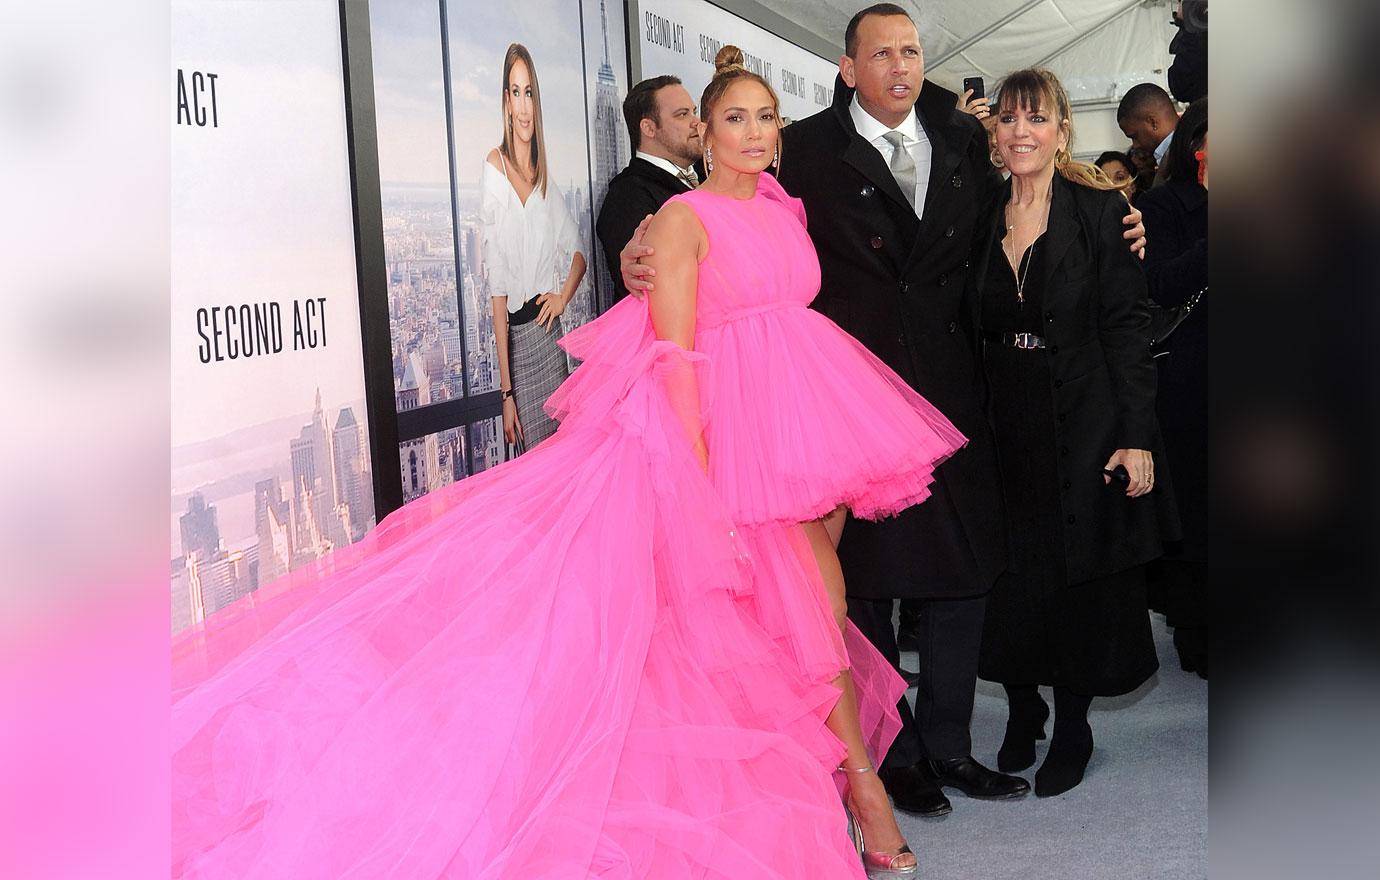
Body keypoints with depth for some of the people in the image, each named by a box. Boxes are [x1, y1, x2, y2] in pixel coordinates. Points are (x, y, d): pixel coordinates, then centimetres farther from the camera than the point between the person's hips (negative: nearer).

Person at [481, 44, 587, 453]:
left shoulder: (546, 180, 9)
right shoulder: (494, 167, -7)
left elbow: (578, 254, 25)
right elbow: (497, 288, -11)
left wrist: (563, 296, 2)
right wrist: (505, 390, -13)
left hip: (551, 335, 5)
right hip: (517, 338, -5)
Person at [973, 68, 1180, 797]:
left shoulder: (1099, 210, -6)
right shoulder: (984, 220, 7)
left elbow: (1127, 326, -9)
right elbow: (978, 333, 11)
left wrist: (1137, 436, -14)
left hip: (1084, 427, -4)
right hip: (1004, 428, 4)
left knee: (1079, 579, 5)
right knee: (1011, 578, 8)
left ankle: (1072, 730, 22)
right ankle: (1022, 709, 29)